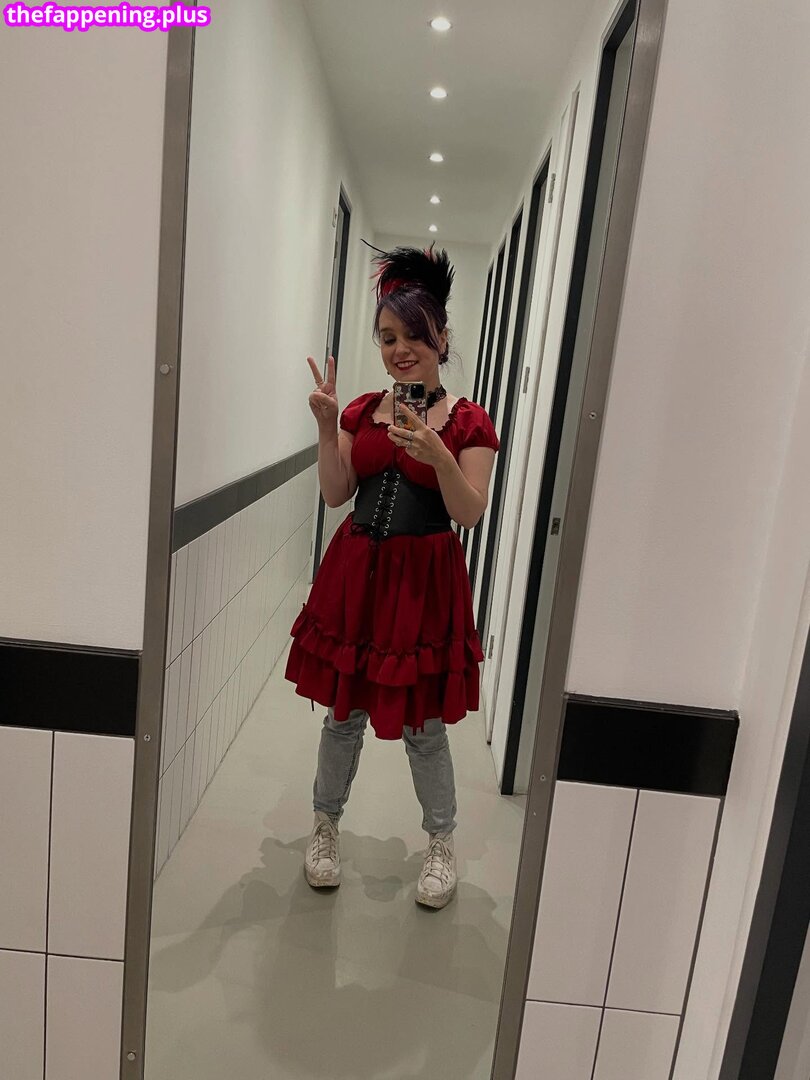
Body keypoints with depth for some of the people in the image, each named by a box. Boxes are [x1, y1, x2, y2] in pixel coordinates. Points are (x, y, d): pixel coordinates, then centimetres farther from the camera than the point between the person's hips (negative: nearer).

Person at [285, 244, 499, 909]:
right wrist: (327, 426, -9)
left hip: (425, 579, -3)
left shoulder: (468, 422, -5)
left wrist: (438, 455, -27)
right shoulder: (363, 410, 7)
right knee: (344, 711, 14)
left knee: (421, 725, 7)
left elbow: (469, 515, -12)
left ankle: (442, 843, 32)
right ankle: (326, 826, 38)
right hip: (355, 571, 4)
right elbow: (336, 495, 2)